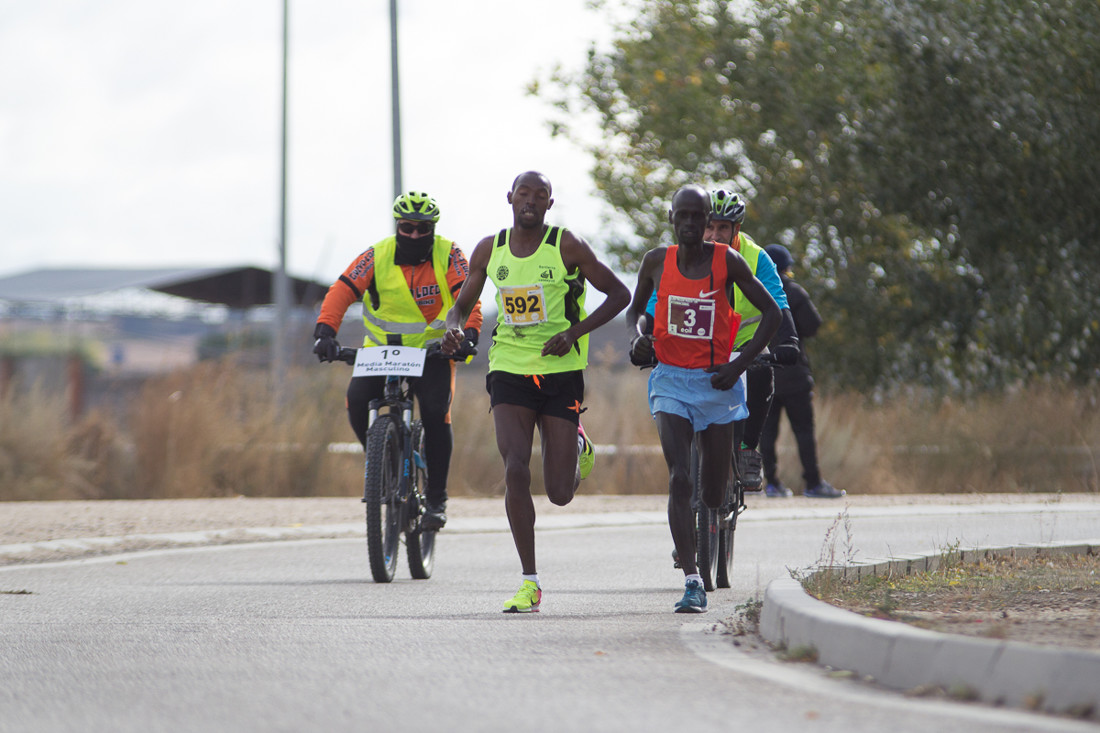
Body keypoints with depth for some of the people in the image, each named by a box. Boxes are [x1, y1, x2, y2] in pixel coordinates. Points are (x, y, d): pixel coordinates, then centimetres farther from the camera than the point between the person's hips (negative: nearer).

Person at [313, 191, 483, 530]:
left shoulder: (448, 255, -8)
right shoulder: (377, 257, -8)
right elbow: (342, 291, -18)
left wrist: (468, 333, -39)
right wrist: (325, 331, -35)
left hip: (433, 352, -1)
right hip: (383, 350, 1)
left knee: (435, 413, -22)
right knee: (358, 398, -24)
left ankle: (436, 499, -9)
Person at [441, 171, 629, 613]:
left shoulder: (566, 246, -6)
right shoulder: (489, 250, 4)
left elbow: (619, 294, -3)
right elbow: (463, 304, 14)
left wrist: (574, 333, -15)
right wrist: (453, 329, -11)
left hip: (561, 371, -2)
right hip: (509, 369, 2)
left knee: (560, 494, 0)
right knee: (515, 471, -15)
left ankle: (576, 446, 37)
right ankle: (529, 583, -8)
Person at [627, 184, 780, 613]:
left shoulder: (727, 261, -5)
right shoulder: (657, 261, 1)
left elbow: (771, 313, 0)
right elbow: (635, 308, 18)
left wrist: (740, 363, -10)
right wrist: (637, 338, -5)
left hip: (716, 383, 0)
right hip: (671, 380, 0)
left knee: (714, 493, 6)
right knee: (679, 479, -17)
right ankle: (692, 583, -20)